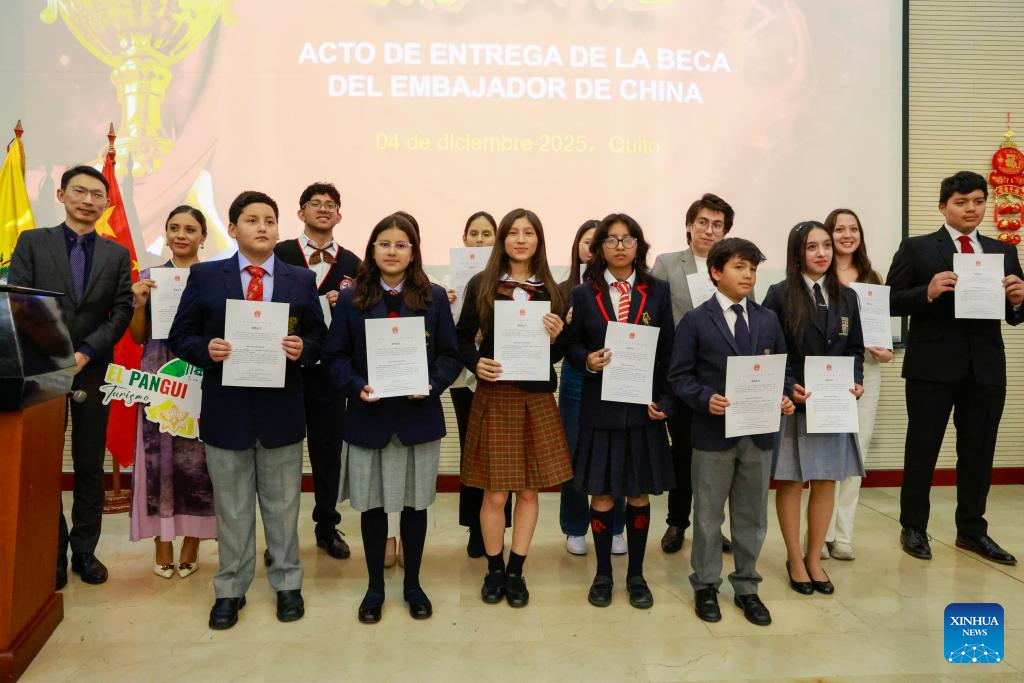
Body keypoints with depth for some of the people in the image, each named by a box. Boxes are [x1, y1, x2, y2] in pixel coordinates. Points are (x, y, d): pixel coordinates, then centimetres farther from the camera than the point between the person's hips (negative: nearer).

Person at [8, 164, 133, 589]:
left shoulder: (117, 255, 9)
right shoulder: (32, 242, 6)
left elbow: (122, 313, 2)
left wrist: (84, 353, -11)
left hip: (92, 371, 1)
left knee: (90, 467, 6)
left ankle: (85, 552, 17)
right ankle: (52, 554, 17)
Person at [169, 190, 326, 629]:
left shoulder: (301, 280, 4)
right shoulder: (204, 277, 1)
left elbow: (319, 340, 5)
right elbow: (180, 337, 2)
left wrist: (303, 349, -17)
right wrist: (206, 349, -18)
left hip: (281, 411, 1)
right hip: (225, 411, 0)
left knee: (282, 505, 13)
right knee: (231, 508, 13)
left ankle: (287, 584, 31)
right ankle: (231, 589, 30)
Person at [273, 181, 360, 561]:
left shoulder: (352, 264, 7)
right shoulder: (279, 254, 0)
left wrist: (340, 308, -16)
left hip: (329, 370, 2)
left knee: (328, 448, 10)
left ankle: (327, 527, 25)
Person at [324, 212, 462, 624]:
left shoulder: (434, 297, 3)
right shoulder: (352, 300, 3)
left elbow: (450, 355, 3)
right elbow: (335, 356, 1)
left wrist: (432, 385, -14)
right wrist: (357, 387, -16)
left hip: (418, 416, 0)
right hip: (368, 418, 0)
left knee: (415, 502, 11)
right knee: (372, 504, 9)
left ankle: (412, 584, 29)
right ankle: (375, 587, 28)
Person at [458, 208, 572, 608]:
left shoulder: (551, 290, 5)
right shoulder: (481, 285, 0)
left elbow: (557, 355, 7)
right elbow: (462, 338, 4)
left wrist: (555, 336, -14)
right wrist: (475, 362, -14)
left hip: (537, 398, 2)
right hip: (494, 397, -2)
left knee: (529, 489, 8)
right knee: (495, 493, 3)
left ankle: (516, 571, 23)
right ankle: (494, 569, 23)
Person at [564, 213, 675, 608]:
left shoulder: (658, 292, 4)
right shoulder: (584, 294, 3)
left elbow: (669, 352, 3)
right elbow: (572, 346, 4)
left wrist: (665, 401, -6)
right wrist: (588, 361, -18)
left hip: (644, 407, 1)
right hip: (600, 408, 0)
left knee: (639, 494, 10)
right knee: (602, 494, 7)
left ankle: (636, 575, 26)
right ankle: (603, 574, 24)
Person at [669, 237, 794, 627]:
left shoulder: (768, 320, 8)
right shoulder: (696, 321, -4)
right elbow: (679, 376, -6)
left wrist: (784, 397, -7)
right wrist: (705, 399, -21)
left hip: (759, 433, 4)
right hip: (714, 432, -4)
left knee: (752, 515, 13)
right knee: (708, 515, 9)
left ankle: (746, 588, 29)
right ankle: (706, 586, 25)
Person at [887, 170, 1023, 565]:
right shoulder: (916, 248, 0)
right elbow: (891, 302, -6)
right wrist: (928, 292, -22)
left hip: (986, 367, 4)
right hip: (933, 366, -4)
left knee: (979, 450, 12)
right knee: (922, 449, 5)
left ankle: (971, 530, 27)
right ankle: (913, 528, 19)